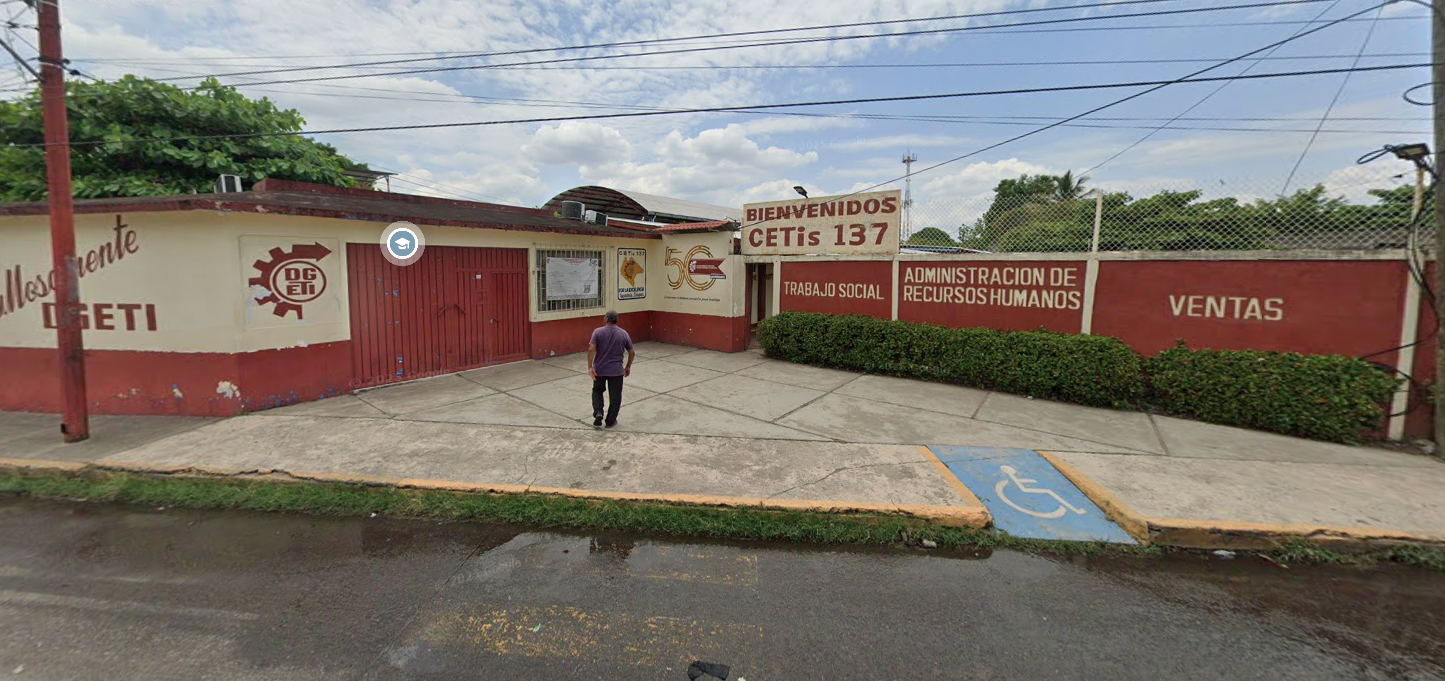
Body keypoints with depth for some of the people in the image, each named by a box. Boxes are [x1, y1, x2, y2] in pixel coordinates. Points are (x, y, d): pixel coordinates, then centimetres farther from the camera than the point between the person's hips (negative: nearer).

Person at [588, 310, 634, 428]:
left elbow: (591, 349, -16)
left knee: (597, 391, 21)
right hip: (616, 370, 0)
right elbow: (632, 353, 3)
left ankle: (598, 413, 2)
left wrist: (590, 367, -15)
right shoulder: (623, 334, 0)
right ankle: (610, 421, 13)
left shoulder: (598, 332, -5)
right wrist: (628, 367, 15)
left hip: (599, 369, 0)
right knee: (615, 396, 10)